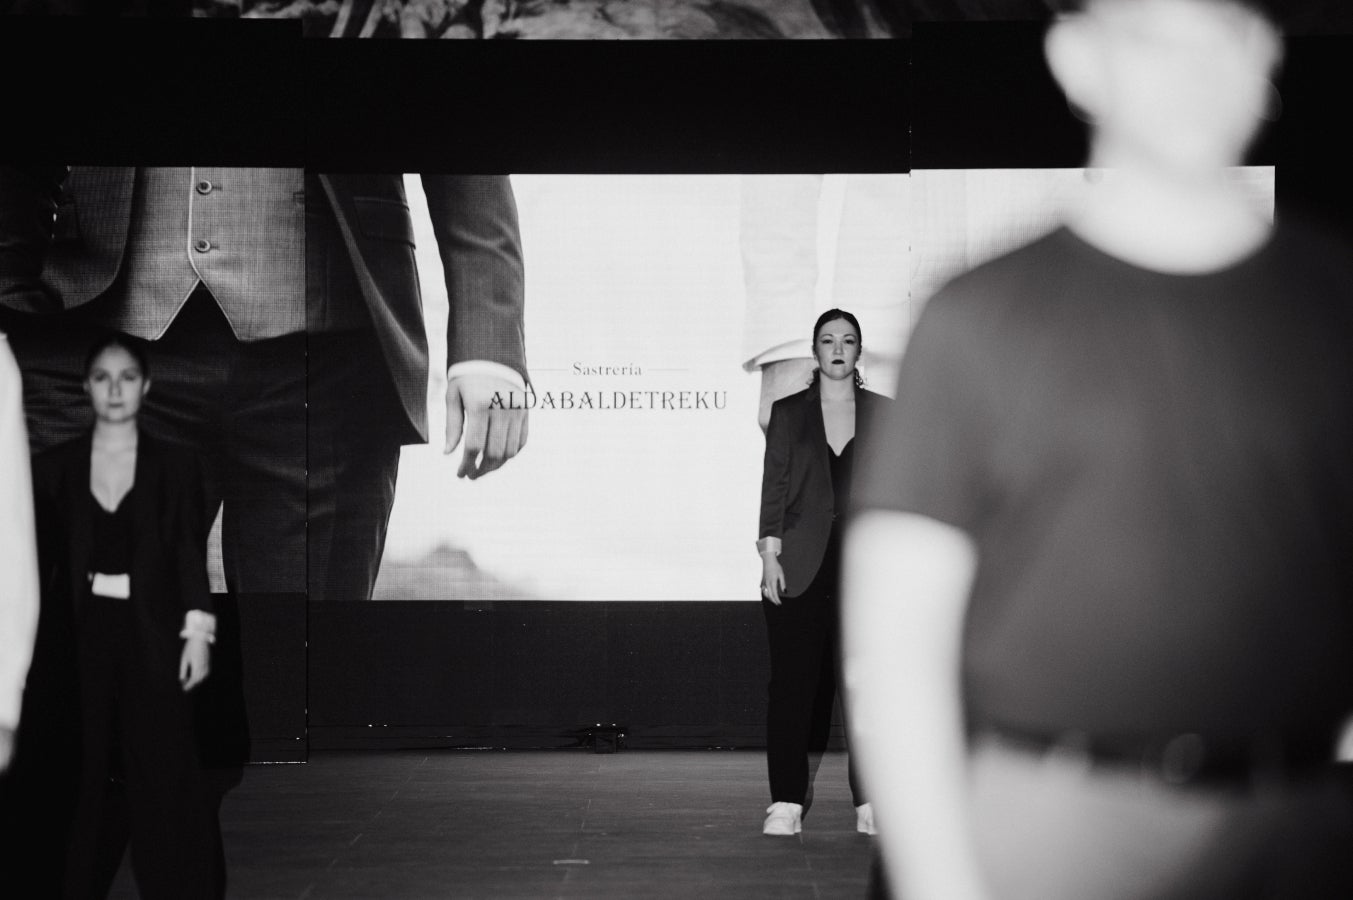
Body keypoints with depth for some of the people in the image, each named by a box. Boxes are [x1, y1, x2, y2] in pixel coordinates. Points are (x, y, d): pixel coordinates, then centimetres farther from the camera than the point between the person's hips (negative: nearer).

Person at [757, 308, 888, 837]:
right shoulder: (788, 412, 11)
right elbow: (774, 486, 7)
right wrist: (769, 554, -3)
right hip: (800, 568, 0)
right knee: (794, 683, -2)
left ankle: (871, 803, 3)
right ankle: (786, 803, 3)